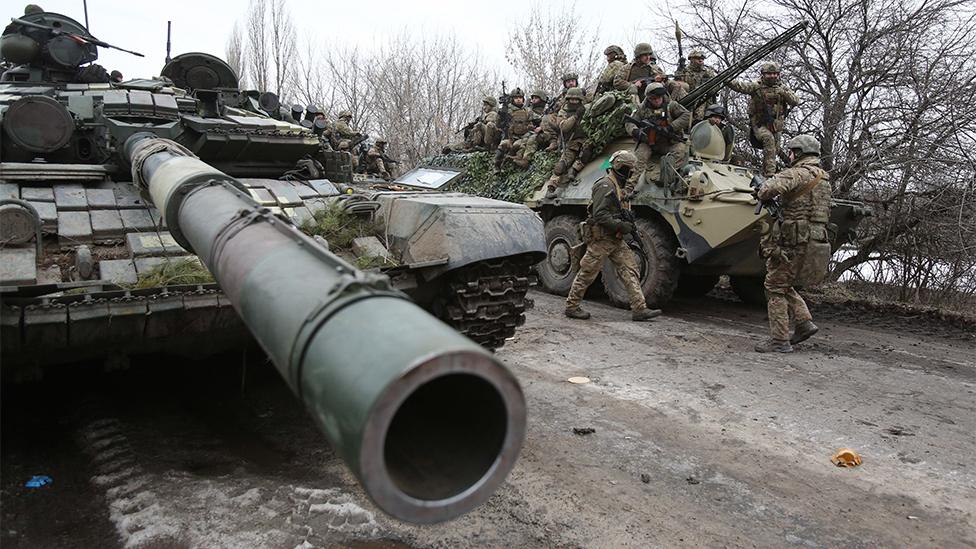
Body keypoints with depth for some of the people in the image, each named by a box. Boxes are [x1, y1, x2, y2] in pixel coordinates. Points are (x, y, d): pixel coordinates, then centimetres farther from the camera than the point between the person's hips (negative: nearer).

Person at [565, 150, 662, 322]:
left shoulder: (616, 185, 15)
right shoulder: (605, 185, -16)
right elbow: (600, 215, -23)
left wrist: (627, 221, 11)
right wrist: (621, 226, -21)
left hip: (615, 239, 10)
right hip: (601, 238, -10)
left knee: (629, 270, 2)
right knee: (587, 273, 1)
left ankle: (639, 309, 2)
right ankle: (571, 306, 14)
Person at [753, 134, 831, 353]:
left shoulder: (798, 173, -11)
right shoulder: (823, 177, 19)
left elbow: (772, 188, -30)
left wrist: (761, 195, -5)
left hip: (793, 239, -9)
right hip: (813, 238, 9)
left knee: (775, 287, -2)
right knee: (784, 285, 21)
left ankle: (779, 340, -1)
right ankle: (804, 322, 14)